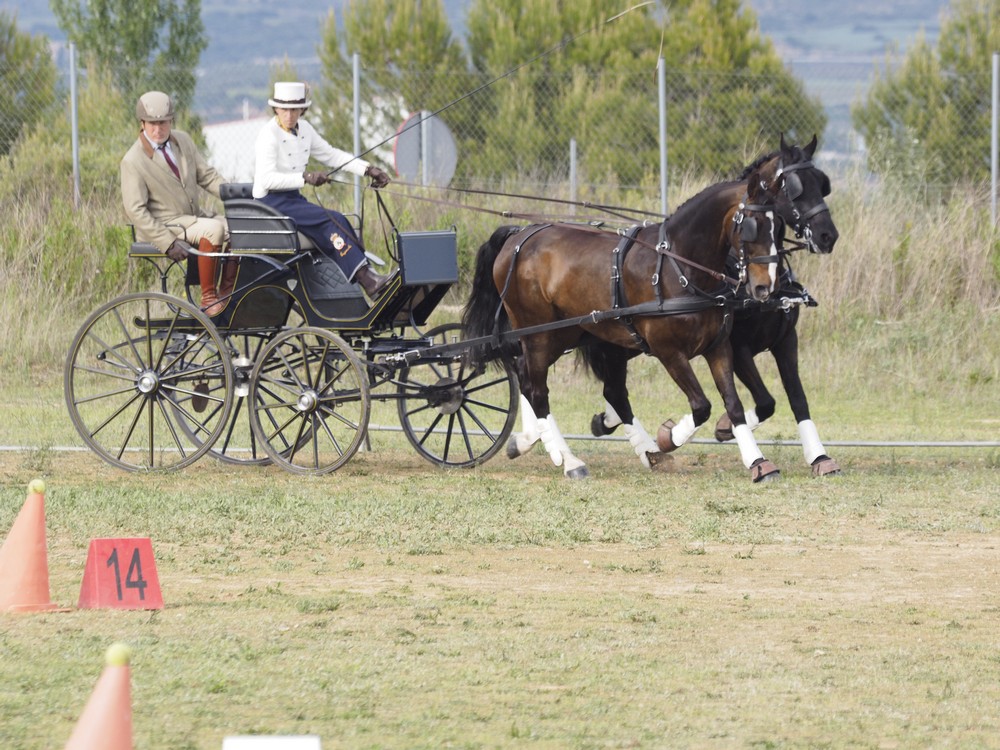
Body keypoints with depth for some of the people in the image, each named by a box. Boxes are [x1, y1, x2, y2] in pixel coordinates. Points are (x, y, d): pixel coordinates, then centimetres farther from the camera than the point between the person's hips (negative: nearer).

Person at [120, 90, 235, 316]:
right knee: (213, 229, -31)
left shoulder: (183, 141, 6)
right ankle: (208, 298, -25)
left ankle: (227, 291, -3)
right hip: (165, 225, -7)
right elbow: (135, 211, -17)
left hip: (195, 214, 7)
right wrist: (168, 243, -25)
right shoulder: (133, 161, -14)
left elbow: (206, 175, 12)